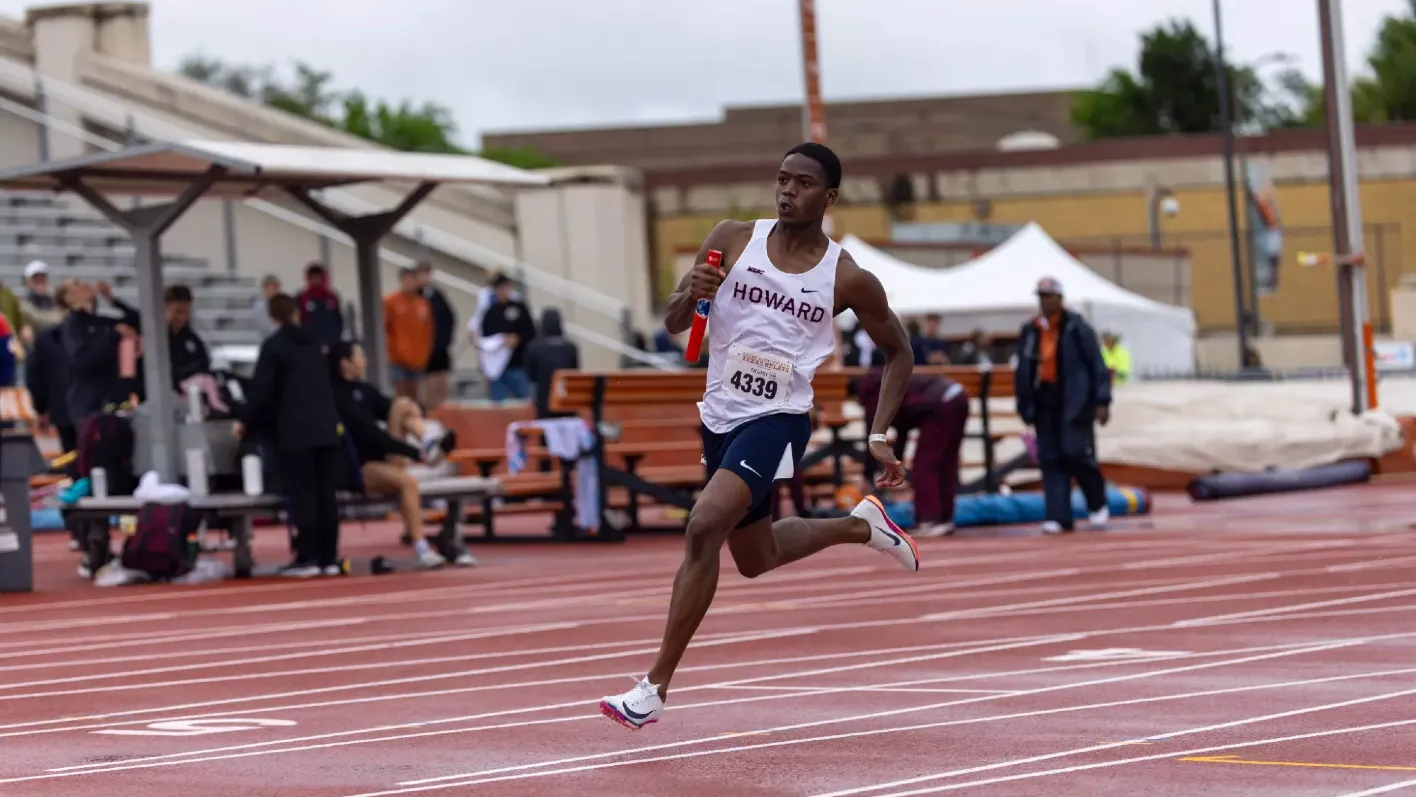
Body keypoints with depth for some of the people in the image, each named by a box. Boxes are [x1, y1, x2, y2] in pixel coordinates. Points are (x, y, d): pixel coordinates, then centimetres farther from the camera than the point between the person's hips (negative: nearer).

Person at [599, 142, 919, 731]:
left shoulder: (849, 279, -7)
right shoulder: (734, 239, -1)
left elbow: (898, 352, 8)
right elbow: (673, 323, 2)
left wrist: (879, 436, 0)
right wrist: (692, 293, -21)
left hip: (777, 420, -5)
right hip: (720, 416, 5)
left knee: (704, 528, -26)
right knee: (755, 558, 21)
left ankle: (654, 688, -22)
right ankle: (861, 527, 49)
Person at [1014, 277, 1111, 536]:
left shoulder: (1077, 328, -4)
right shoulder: (1029, 332, 11)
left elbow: (1097, 365, -5)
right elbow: (1023, 371, 16)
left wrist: (1102, 401, -10)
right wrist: (1025, 405, 12)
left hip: (1074, 401, -5)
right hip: (1044, 401, 5)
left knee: (1076, 453, -11)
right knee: (1050, 460, 0)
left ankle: (1097, 504, 12)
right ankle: (1058, 517, 1)